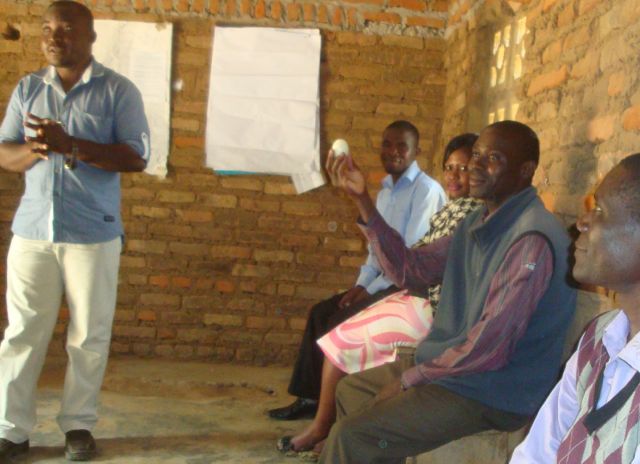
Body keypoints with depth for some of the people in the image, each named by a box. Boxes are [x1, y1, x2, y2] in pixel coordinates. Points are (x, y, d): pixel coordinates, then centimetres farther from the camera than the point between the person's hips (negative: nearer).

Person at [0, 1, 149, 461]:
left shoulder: (118, 90, 0)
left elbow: (137, 157, -9)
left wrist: (70, 144, -19)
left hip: (93, 234, -2)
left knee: (89, 335, 5)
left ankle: (78, 424, 18)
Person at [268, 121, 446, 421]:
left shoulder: (426, 190, -13)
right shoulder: (386, 189, 14)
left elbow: (412, 253, -18)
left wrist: (371, 289, -16)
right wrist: (360, 285, 0)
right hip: (383, 280, 9)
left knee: (341, 320, -19)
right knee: (321, 312, -1)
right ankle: (309, 396, 3)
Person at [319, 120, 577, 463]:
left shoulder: (533, 240, -24)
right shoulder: (480, 222, 7)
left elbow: (489, 347, -26)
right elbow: (410, 269, 8)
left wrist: (409, 379, -15)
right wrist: (362, 200, 0)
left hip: (496, 393, -10)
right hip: (456, 366, 10)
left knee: (354, 436, -19)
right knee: (350, 391, 21)